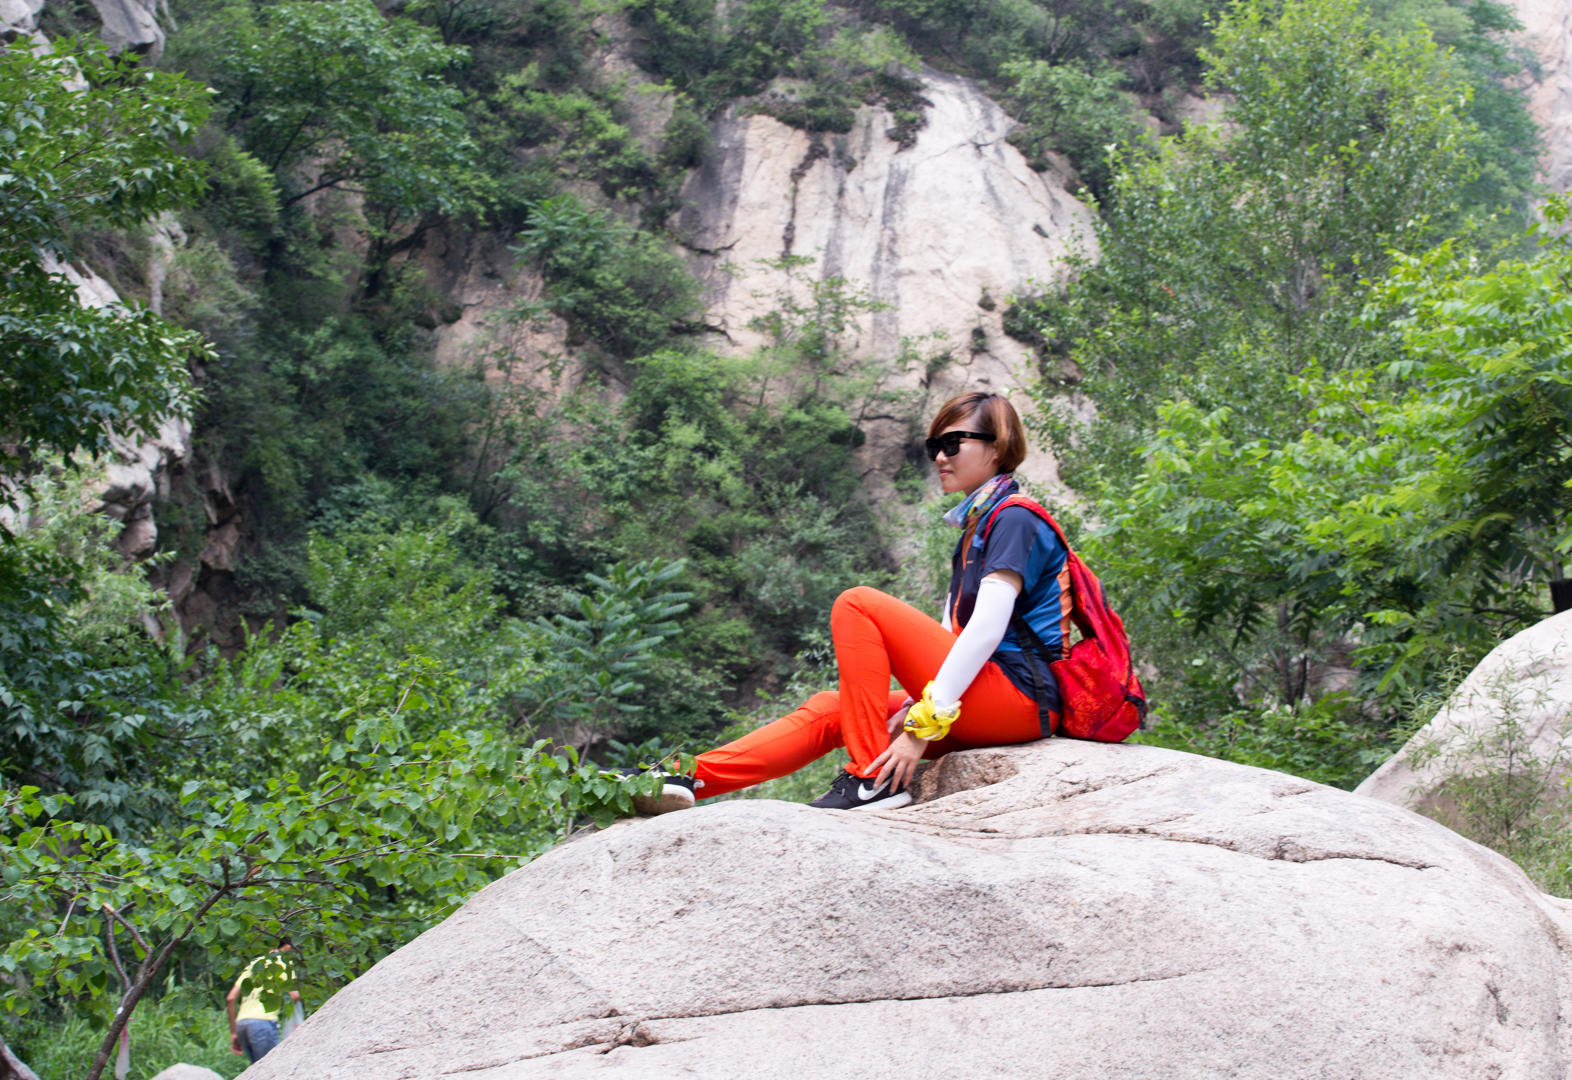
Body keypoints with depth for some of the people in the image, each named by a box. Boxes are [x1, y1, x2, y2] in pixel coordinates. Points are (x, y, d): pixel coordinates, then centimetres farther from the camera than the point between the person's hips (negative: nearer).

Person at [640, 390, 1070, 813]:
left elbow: (986, 629, -18)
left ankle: (874, 777, -17)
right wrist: (914, 709, 2)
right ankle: (687, 778, -12)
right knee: (828, 709, -1)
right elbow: (951, 633, 17)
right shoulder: (977, 526, 23)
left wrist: (926, 725, -21)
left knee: (857, 604, -14)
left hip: (1019, 696, -9)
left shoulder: (1015, 519, -7)